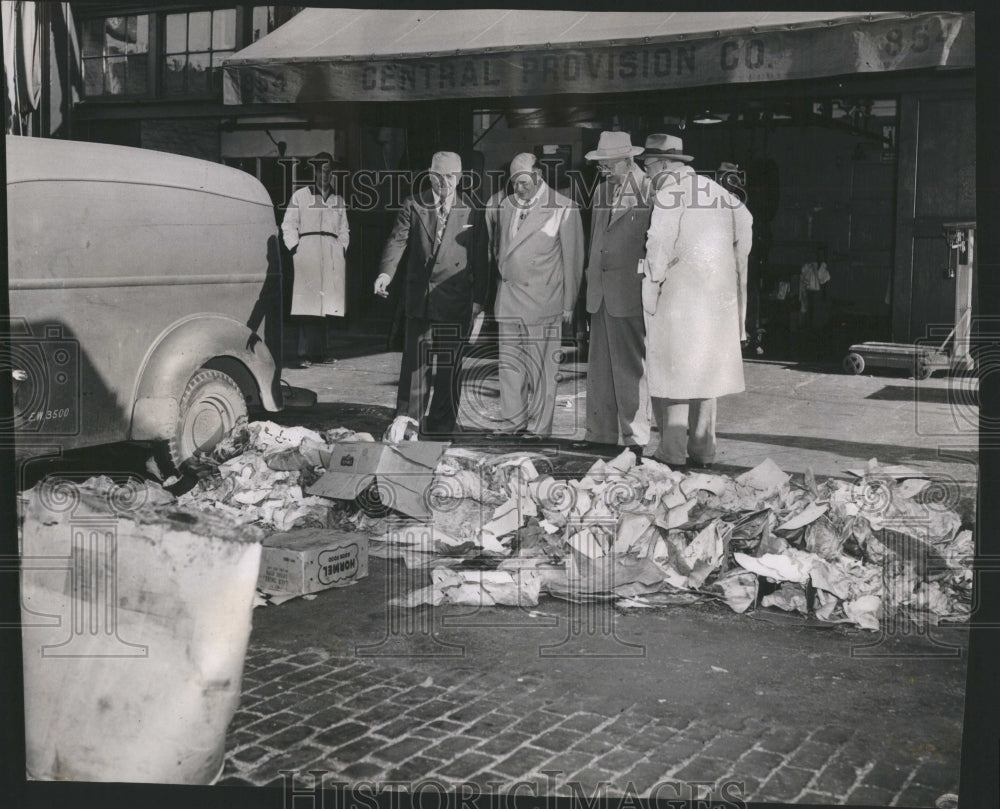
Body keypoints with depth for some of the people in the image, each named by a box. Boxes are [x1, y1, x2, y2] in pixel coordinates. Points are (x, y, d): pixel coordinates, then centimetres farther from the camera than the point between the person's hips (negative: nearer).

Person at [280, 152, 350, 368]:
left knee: (326, 305, -1)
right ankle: (306, 354, -16)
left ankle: (318, 352, 4)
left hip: (333, 256, 4)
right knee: (308, 305, -13)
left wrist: (342, 248, 7)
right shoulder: (300, 196, 11)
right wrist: (296, 248, -5)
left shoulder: (338, 200, 21)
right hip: (307, 251, -4)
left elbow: (344, 230, 24)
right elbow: (288, 226, 8)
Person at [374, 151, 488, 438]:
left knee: (448, 366, 3)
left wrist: (479, 299, 2)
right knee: (415, 362, 2)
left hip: (455, 300, 0)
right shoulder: (413, 206, 5)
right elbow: (397, 240, -5)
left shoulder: (472, 211, 4)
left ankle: (440, 428, 14)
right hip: (419, 299, 1)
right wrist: (386, 273, -22)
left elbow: (480, 258, 5)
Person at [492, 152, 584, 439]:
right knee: (509, 363, 6)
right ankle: (514, 421, 17)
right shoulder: (507, 206, 12)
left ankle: (539, 426, 9)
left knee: (540, 366, 0)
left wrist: (568, 304, -2)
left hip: (542, 300, -5)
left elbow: (572, 258, -3)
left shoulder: (564, 208, -4)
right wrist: (500, 286, 13)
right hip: (508, 299, 5)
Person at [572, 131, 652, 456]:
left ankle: (636, 437, 8)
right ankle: (600, 433, 18)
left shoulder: (649, 192, -7)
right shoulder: (601, 191, 15)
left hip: (630, 293, -7)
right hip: (601, 292, 7)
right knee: (599, 366, 10)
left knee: (631, 367, -1)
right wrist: (592, 277, 15)